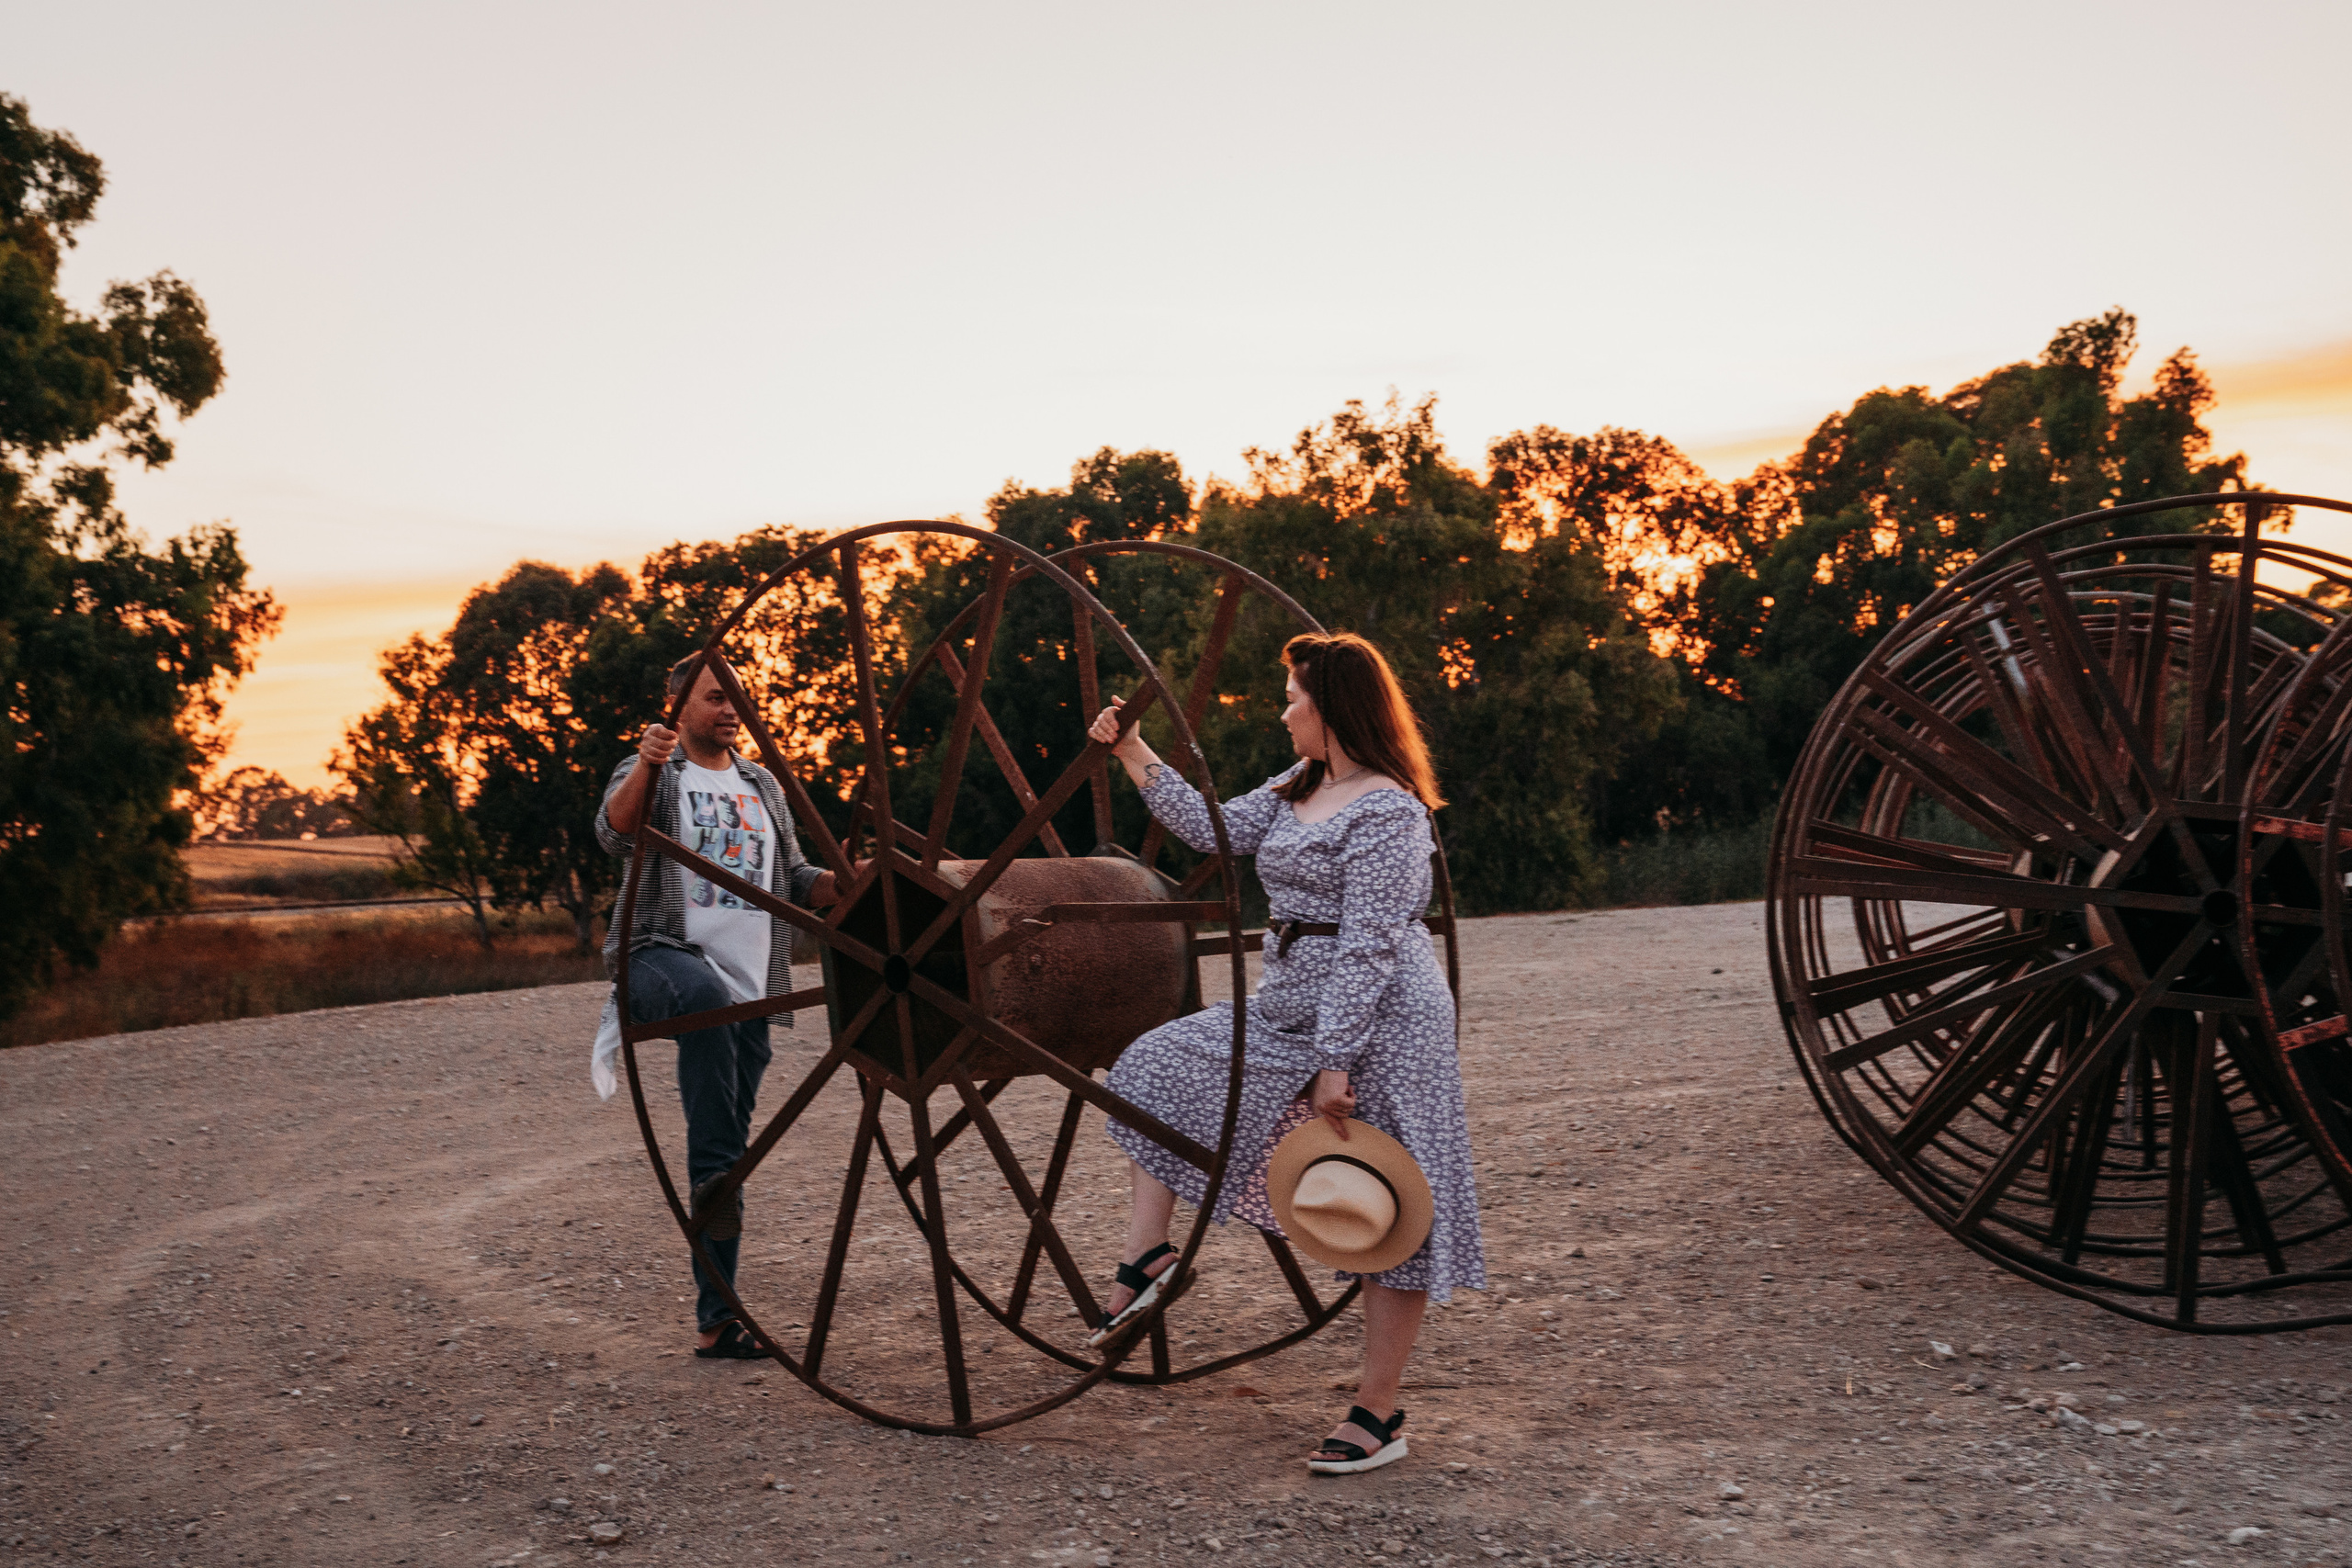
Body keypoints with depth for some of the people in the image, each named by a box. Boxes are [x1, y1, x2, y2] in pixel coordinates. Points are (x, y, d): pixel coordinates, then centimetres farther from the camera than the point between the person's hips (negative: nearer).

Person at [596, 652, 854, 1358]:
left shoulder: (762, 786, 21)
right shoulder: (652, 774, 6)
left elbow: (796, 881, 21)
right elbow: (614, 834, -16)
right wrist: (645, 767, -34)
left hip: (748, 988, 4)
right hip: (662, 956, -4)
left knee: (726, 1152, 2)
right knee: (707, 997, -44)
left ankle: (716, 1319, 5)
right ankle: (715, 1168, -39)